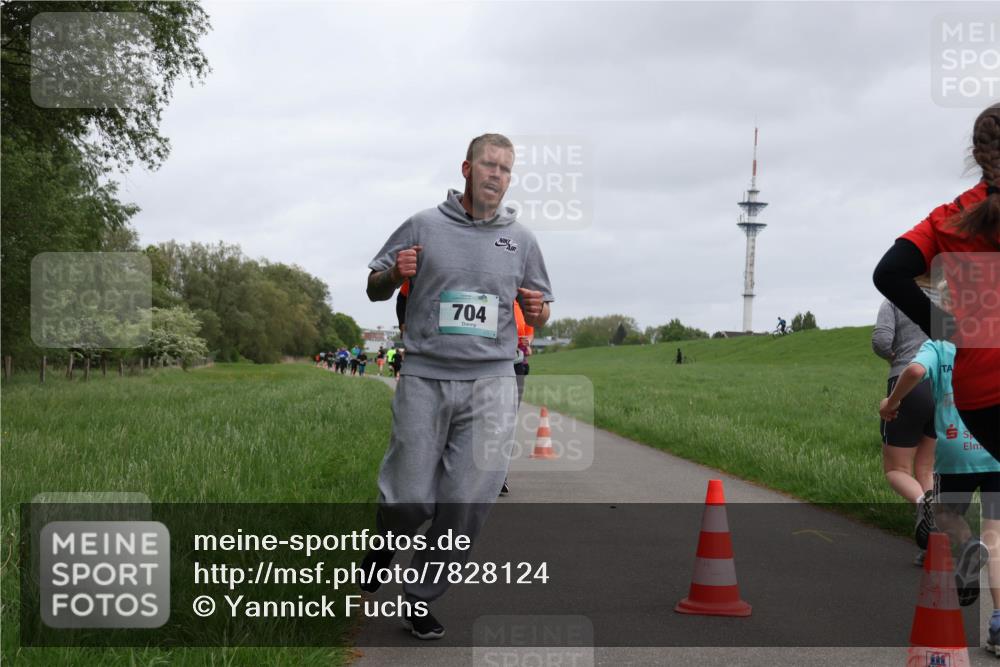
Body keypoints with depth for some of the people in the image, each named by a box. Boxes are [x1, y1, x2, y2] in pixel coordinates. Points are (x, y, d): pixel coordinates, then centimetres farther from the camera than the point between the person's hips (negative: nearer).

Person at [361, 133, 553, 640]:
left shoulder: (520, 239, 12)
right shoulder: (423, 227, 5)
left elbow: (536, 316, 20)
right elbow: (374, 288, 13)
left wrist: (536, 309, -4)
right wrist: (395, 275, -10)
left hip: (490, 384, 2)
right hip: (424, 379, -2)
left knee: (469, 501, -5)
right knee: (410, 499, -2)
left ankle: (422, 599, 10)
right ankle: (384, 546, 33)